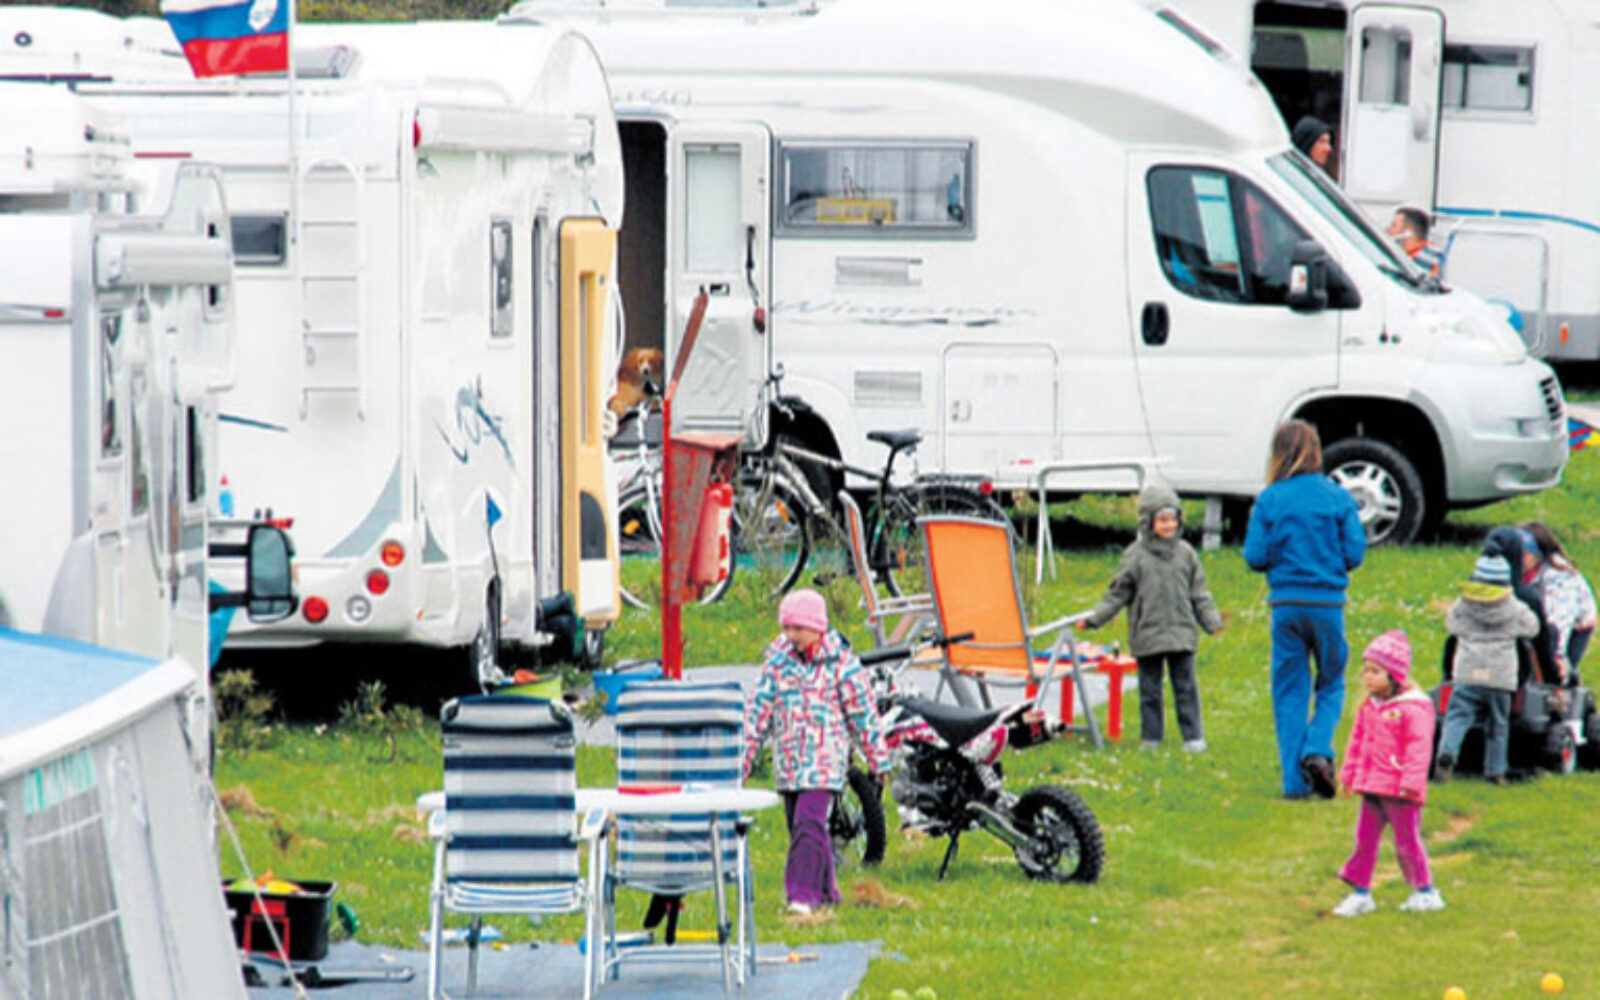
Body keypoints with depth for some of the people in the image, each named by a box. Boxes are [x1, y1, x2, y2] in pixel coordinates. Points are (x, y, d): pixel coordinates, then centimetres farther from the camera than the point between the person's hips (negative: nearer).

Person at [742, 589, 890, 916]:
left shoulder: (840, 662, -5)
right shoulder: (778, 658, 6)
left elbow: (863, 712, 0)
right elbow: (759, 708, 11)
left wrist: (878, 761, 4)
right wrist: (745, 755, 9)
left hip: (824, 758, -5)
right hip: (788, 761, 5)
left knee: (809, 823, -18)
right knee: (799, 825, 10)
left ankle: (804, 895, -20)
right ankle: (827, 893, 23)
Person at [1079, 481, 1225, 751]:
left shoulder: (1185, 553, 7)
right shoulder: (1135, 556, 0)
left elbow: (1199, 593, 13)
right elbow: (1118, 594, 5)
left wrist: (1212, 621, 6)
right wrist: (1094, 619, -1)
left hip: (1181, 634, 1)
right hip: (1147, 634, -1)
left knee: (1185, 686, 0)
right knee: (1149, 688, 5)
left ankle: (1193, 736, 3)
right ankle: (1150, 737, 12)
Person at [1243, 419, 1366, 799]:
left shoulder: (1269, 500, -2)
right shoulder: (1338, 498, -2)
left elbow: (1255, 557, -4)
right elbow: (1354, 554, -2)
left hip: (1286, 604, 0)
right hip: (1328, 602, 0)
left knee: (1289, 692, 7)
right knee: (1331, 686, 13)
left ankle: (1295, 779, 2)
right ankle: (1318, 750, -12)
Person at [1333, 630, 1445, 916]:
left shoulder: (1413, 708, -13)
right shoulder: (1369, 708, 12)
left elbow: (1419, 747, -16)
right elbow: (1357, 741, 21)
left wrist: (1411, 782, -20)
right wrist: (1349, 774, 20)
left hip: (1400, 789, -8)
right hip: (1371, 786, 8)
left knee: (1407, 840, 0)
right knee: (1365, 839, 9)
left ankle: (1425, 891, 12)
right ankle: (1360, 893, 15)